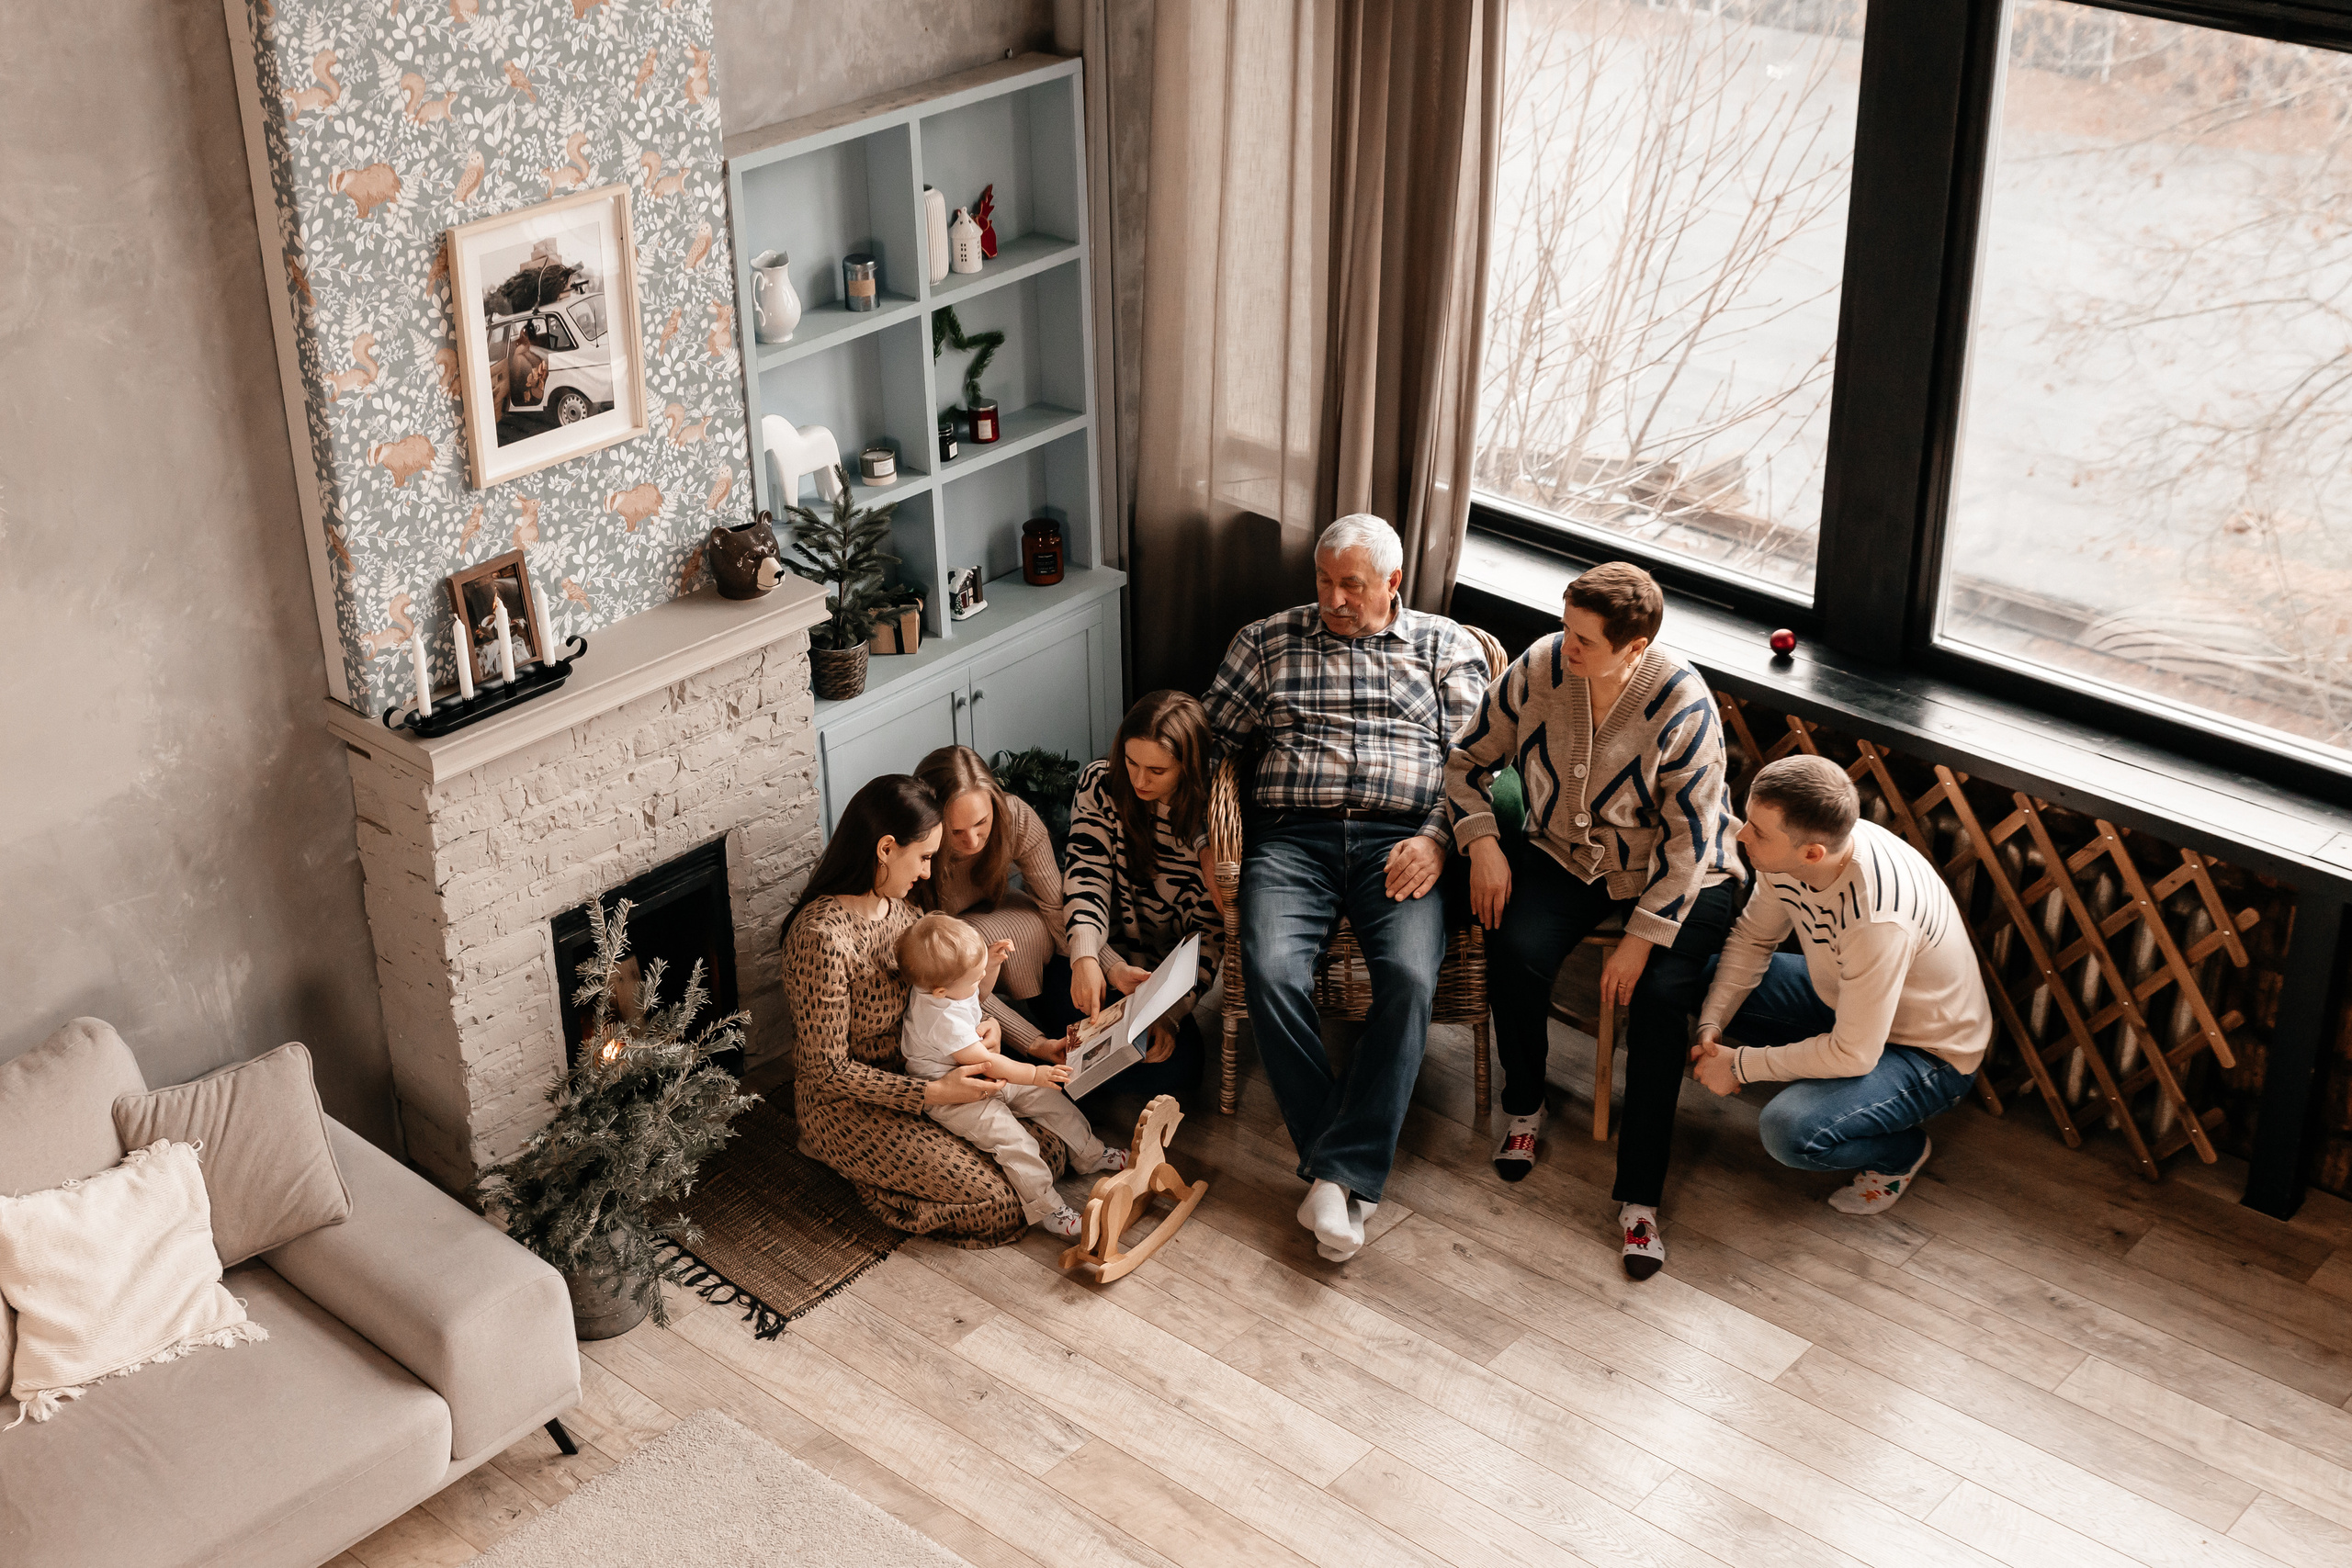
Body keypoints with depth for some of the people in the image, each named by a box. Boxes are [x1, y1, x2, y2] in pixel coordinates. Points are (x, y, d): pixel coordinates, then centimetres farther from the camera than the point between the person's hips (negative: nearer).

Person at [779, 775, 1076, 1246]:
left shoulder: (900, 908, 0)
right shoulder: (821, 936, -28)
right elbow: (827, 1069, -24)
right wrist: (931, 1093, -24)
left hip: (916, 1073, 9)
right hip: (850, 1106, -9)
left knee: (1050, 1153, -1)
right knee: (1001, 1203, -16)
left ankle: (882, 1166, 10)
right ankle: (872, 1177, 4)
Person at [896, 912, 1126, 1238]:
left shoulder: (946, 982, -9)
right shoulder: (943, 1020, -35)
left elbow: (980, 991, 17)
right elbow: (985, 1062, -30)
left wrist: (991, 962, -2)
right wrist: (1034, 1074, -26)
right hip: (950, 1098, -10)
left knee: (1051, 1097, 7)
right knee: (1013, 1140, -23)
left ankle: (1090, 1153, 25)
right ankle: (1046, 1208, -10)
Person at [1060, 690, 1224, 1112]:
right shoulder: (1100, 785, -9)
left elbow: (1210, 930, -13)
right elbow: (1087, 875, -14)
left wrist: (1172, 1011, -24)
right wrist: (1085, 957, -33)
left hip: (1161, 974, 1)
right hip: (1103, 962, -1)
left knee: (1179, 1069, -20)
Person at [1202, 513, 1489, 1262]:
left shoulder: (1447, 647, 16)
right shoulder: (1266, 641, 20)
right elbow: (1210, 739, 19)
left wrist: (1436, 838, -9)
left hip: (1402, 841, -1)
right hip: (1292, 838, 1)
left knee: (1410, 977, -31)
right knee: (1271, 972, -29)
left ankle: (1338, 1172, -28)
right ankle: (1344, 1168, -20)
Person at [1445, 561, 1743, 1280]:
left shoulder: (1683, 705, -24)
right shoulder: (1539, 669, -13)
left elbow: (1688, 839, -19)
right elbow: (1471, 759, 3)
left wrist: (1642, 936, -22)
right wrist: (1483, 844, -12)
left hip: (1674, 879, -3)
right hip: (1565, 856, 3)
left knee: (1659, 997, -26)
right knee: (1515, 951, -26)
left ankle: (1640, 1198, -15)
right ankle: (1524, 1107, 2)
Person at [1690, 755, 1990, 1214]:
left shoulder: (1878, 920, -41)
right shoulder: (1790, 848, -18)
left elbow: (1853, 1055, -31)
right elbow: (1753, 936, 0)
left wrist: (1740, 1065, -22)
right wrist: (1711, 1026, -13)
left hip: (1928, 1055, -8)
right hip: (1842, 999, 8)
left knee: (1789, 1132, -30)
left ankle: (1902, 1151, 2)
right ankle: (1805, 1087, 12)